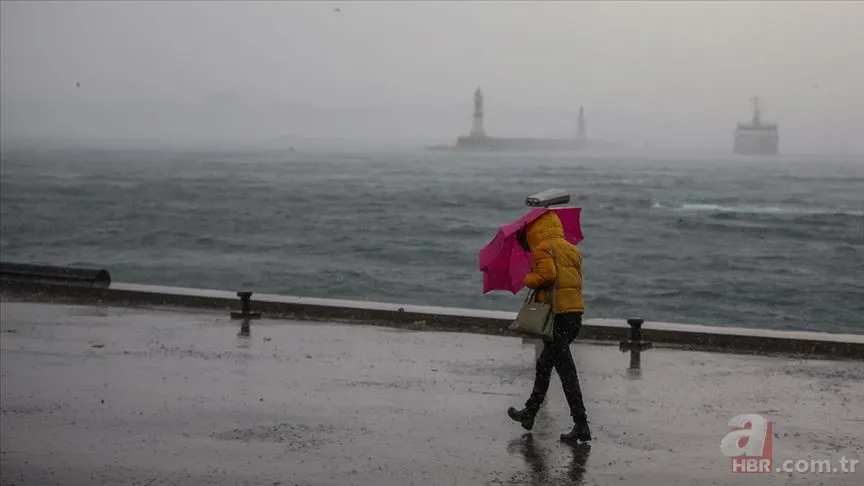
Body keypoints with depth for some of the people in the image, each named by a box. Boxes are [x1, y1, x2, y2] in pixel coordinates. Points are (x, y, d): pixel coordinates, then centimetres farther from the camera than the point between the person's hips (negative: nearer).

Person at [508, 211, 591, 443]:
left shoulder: (543, 248, -4)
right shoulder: (572, 249, 20)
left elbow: (547, 274, -20)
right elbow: (576, 280, 16)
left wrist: (529, 279, -1)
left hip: (556, 314, -9)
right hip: (575, 313, 9)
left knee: (565, 369, -8)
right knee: (544, 363, 23)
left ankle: (581, 425, -11)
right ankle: (530, 413, 35)